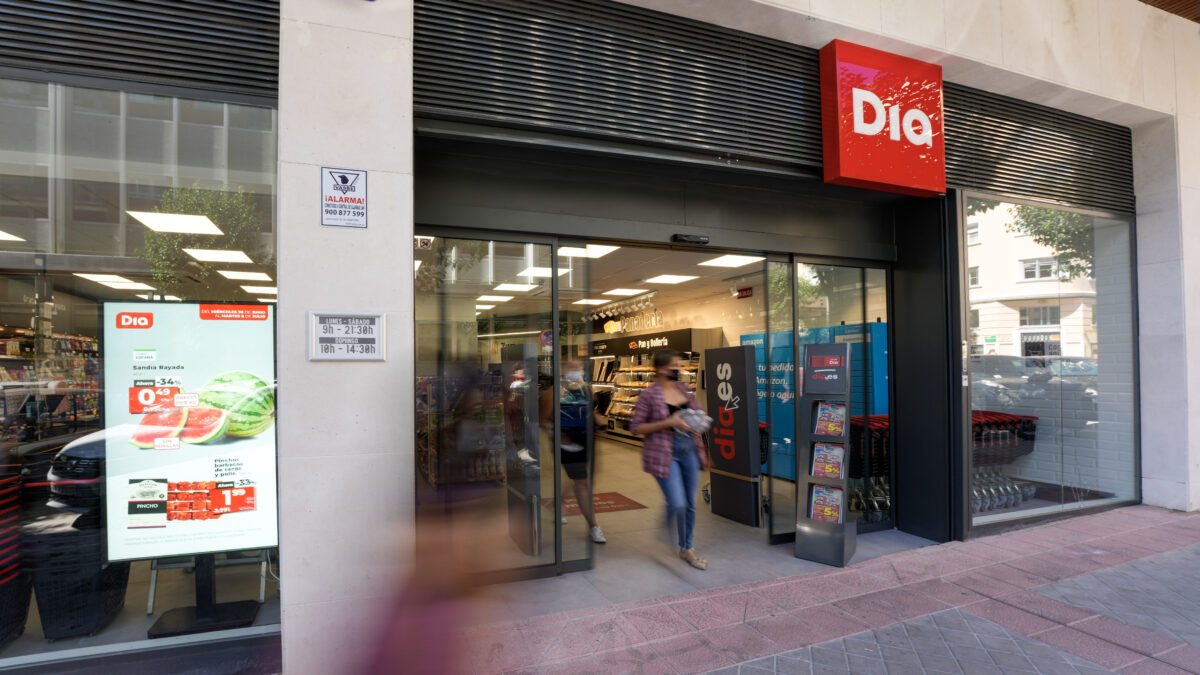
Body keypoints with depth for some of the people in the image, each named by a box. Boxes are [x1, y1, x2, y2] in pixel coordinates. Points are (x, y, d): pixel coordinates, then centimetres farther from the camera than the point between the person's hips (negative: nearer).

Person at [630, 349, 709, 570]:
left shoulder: (684, 391, 9)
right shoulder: (648, 395, -9)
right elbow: (636, 427, -10)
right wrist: (668, 423, -18)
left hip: (688, 450, 6)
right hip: (664, 453, -6)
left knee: (690, 504, 12)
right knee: (677, 504, -11)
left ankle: (687, 549, 30)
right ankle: (665, 541, 22)